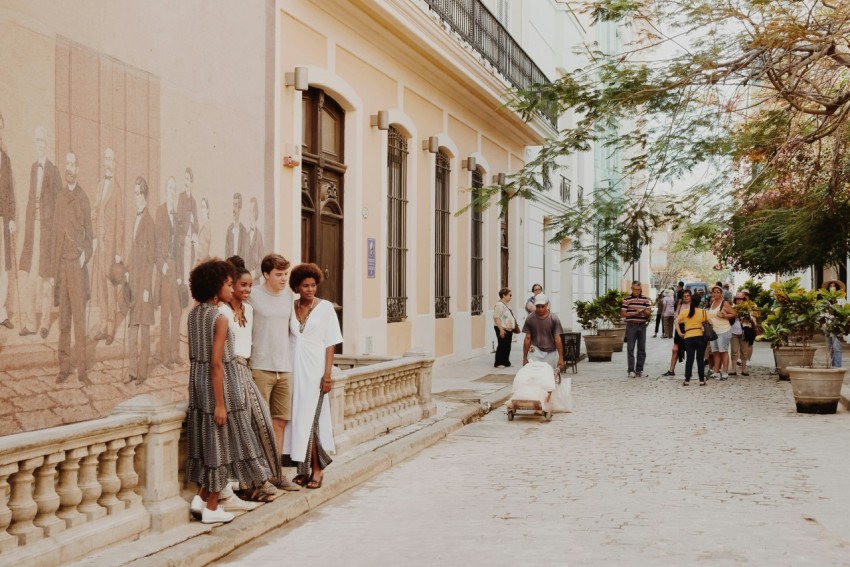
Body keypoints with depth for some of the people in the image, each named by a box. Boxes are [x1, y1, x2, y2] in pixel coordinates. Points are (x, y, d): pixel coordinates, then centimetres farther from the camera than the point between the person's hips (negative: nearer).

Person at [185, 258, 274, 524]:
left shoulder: (194, 313, 6)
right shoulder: (220, 318, -18)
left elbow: (193, 355, 13)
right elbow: (216, 362, -21)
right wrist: (220, 403, -18)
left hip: (199, 381, 8)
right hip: (220, 383, -8)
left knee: (208, 440, 18)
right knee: (221, 442, 3)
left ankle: (201, 497, 20)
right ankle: (211, 508, 12)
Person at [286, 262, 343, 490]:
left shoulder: (325, 307, -2)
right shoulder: (290, 307, 7)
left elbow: (331, 343, -3)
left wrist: (327, 373, -10)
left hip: (314, 369, -3)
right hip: (294, 368, 3)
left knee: (310, 418, -5)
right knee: (298, 418, 5)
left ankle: (317, 469, 6)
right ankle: (303, 468, 14)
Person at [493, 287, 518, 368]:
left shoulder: (507, 305, 16)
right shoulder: (499, 305, -14)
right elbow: (496, 317, -21)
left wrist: (515, 326, 23)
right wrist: (501, 329, -26)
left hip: (509, 329, 9)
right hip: (502, 329, -9)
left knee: (507, 346, 11)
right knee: (502, 346, -6)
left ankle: (505, 362, 17)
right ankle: (499, 363, -1)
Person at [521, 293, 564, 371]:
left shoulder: (554, 318, -7)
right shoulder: (530, 319, -4)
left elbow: (557, 339, -6)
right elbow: (527, 338, 2)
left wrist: (561, 357, -7)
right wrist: (525, 357, 3)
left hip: (550, 353, 0)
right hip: (535, 351, 0)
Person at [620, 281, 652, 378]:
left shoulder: (645, 299, 9)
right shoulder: (627, 299, 1)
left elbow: (649, 312, 7)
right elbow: (622, 314, -3)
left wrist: (645, 312, -15)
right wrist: (634, 313, -13)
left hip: (642, 325, 3)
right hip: (631, 325, -3)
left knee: (642, 349, 5)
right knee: (630, 348, -1)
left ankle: (639, 370, 13)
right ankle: (631, 370, 5)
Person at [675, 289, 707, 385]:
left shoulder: (684, 311, 5)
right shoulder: (702, 312, 2)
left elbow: (677, 321, -3)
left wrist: (680, 333, -2)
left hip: (688, 337, 1)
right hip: (700, 336, -1)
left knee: (689, 359, 6)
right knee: (700, 359, 5)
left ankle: (687, 380, 4)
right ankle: (702, 380, 6)